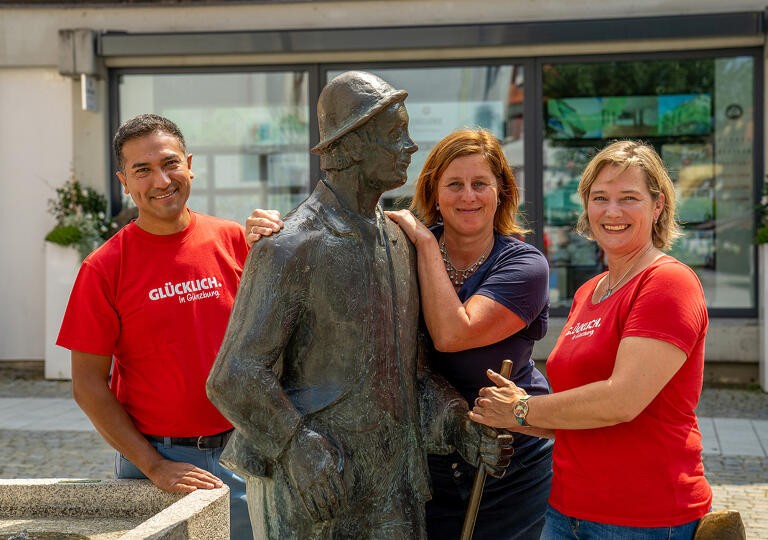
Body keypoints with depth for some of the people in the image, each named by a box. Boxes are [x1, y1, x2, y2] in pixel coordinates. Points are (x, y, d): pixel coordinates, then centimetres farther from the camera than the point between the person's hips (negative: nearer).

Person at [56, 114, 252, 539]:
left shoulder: (233, 240, 0)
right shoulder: (104, 268, -7)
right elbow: (88, 385, -6)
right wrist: (155, 467, -12)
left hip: (240, 451, 3)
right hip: (156, 459, -3)